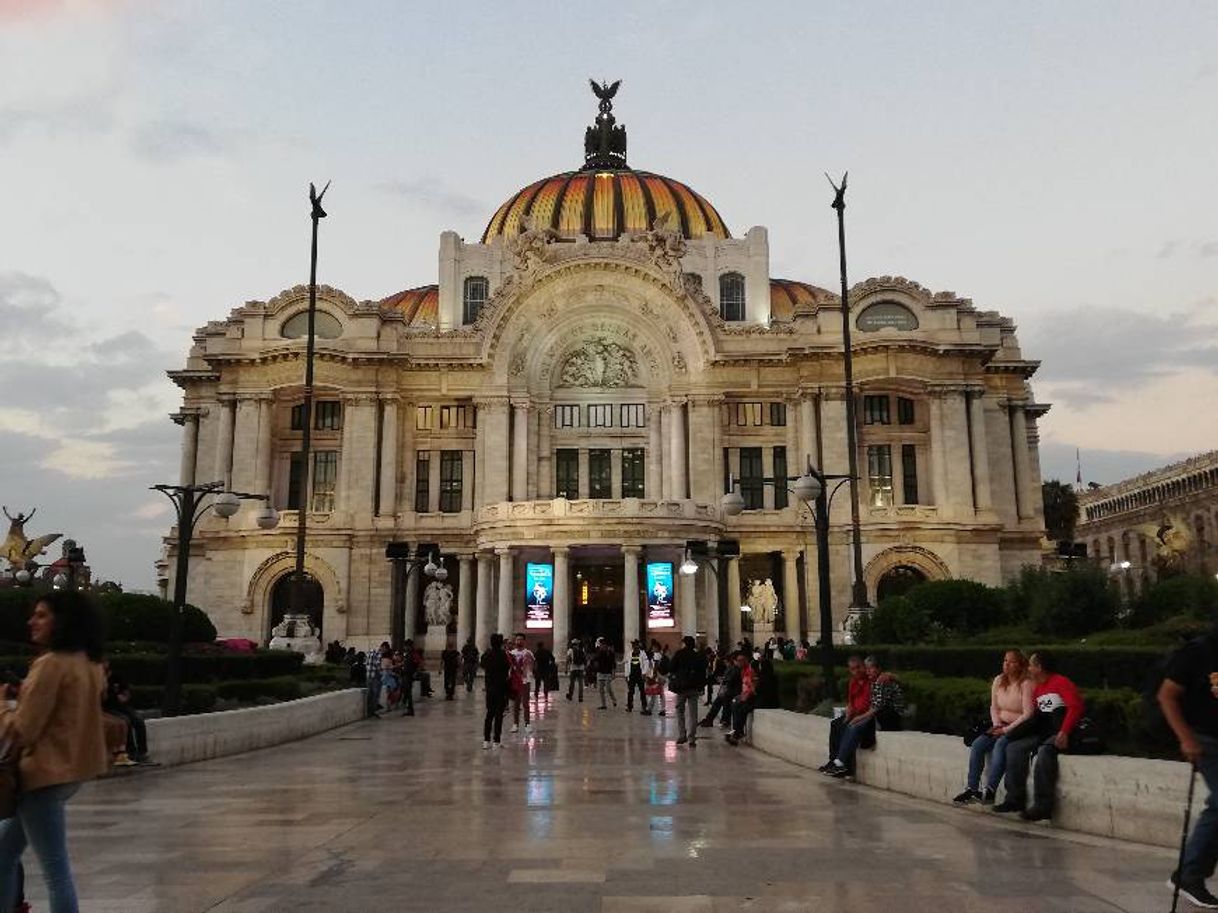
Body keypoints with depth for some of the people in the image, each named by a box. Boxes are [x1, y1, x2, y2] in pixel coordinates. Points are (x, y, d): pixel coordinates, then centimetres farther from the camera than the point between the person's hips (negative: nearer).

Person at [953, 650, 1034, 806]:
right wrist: (997, 725, -3)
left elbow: (1028, 714, -17)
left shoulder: (1026, 684, -11)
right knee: (977, 744, -17)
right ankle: (971, 788, -18)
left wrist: (1007, 729, -20)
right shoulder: (998, 680, 9)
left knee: (1000, 744, -34)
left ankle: (989, 791, -36)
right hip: (1001, 726, 7)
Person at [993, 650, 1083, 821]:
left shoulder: (1061, 682, -7)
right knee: (1014, 747, -6)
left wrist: (1064, 732, -29)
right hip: (1044, 733, 9)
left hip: (1060, 734, -9)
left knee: (1045, 750, -35)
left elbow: (1076, 706, -19)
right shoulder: (1037, 689, 19)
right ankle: (1015, 799, -7)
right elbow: (1035, 717, 20)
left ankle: (1042, 806, -31)